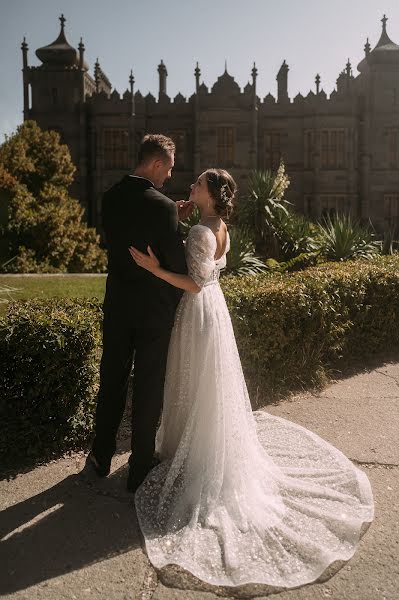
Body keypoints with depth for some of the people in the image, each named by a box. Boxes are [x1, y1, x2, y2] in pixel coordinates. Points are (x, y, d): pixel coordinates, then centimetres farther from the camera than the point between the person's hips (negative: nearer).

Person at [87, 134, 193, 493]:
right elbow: (176, 262, -14)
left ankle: (102, 457, 34)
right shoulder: (162, 206, -18)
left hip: (117, 304, 6)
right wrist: (178, 301, 5)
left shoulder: (111, 197, 1)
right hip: (155, 308, -5)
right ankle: (140, 470, 22)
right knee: (148, 388, 8)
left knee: (112, 381, 18)